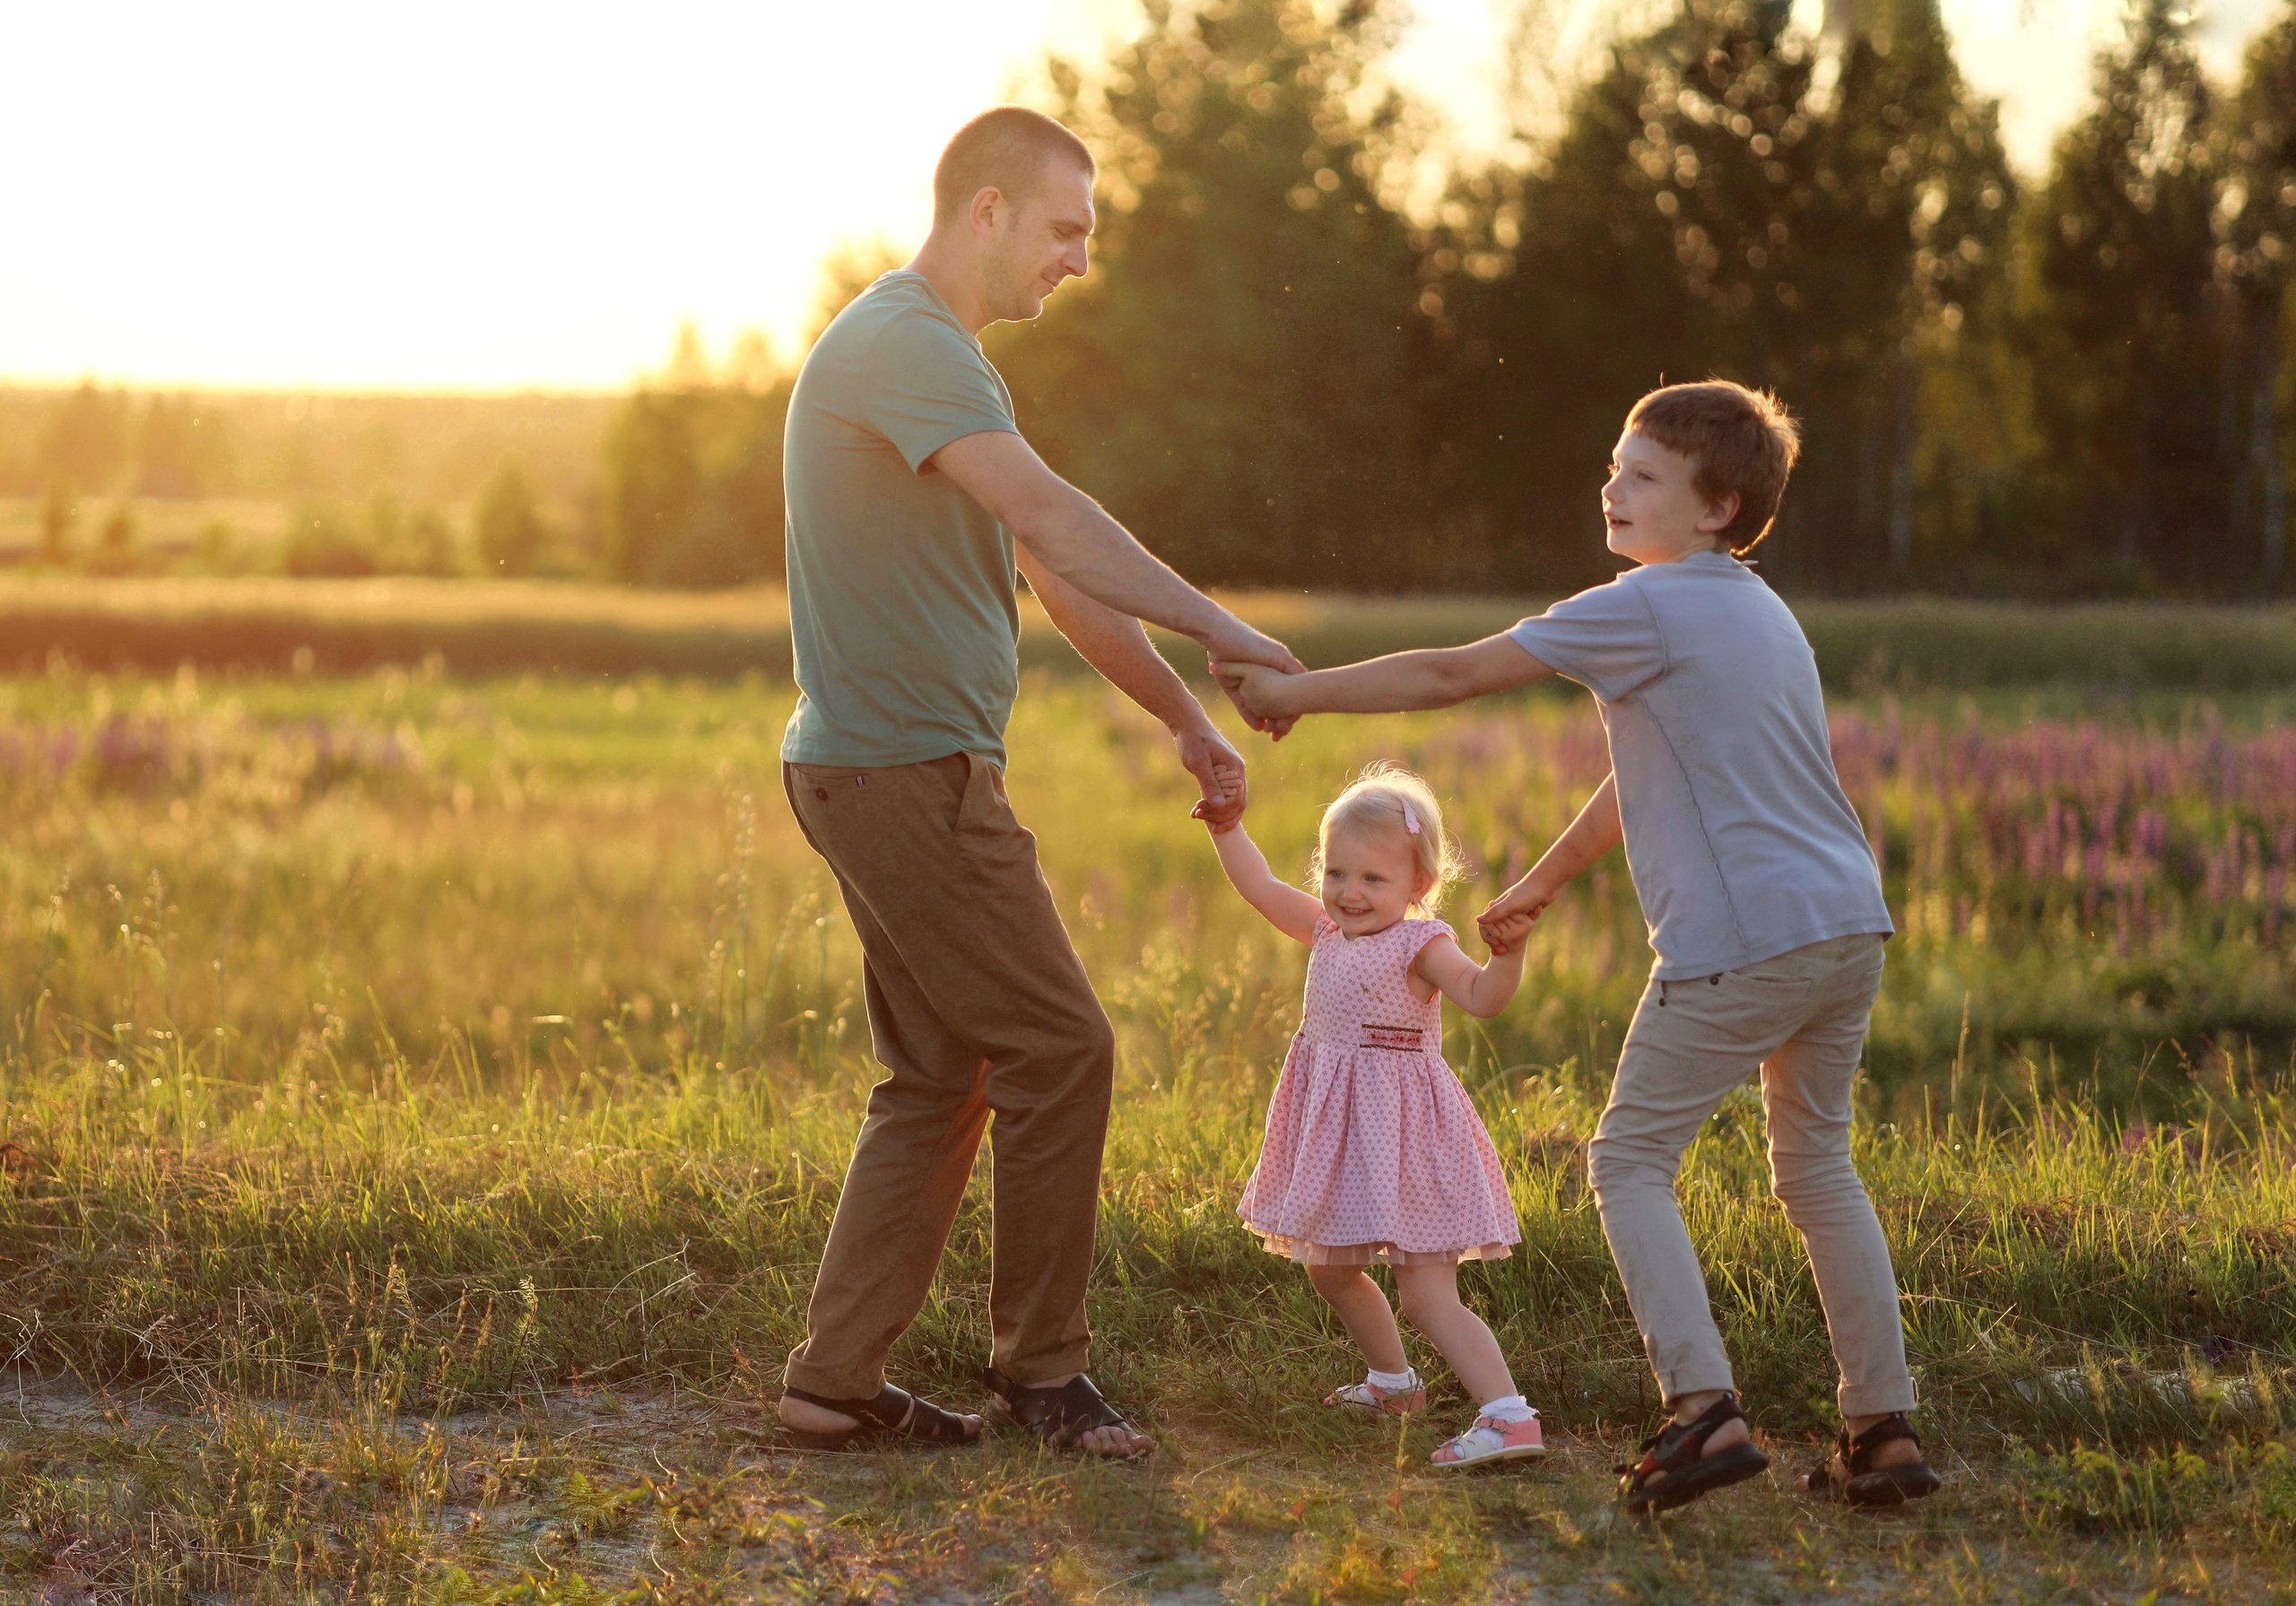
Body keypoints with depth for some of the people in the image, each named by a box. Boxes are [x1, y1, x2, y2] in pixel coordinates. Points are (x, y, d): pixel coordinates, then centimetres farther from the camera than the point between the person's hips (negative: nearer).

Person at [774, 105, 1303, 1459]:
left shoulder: (944, 359, 20)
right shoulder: (902, 344, -14)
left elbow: (1057, 574, 21)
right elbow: (1055, 521, -26)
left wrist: (1186, 717, 18)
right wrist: (1220, 630, -27)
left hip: (910, 773, 11)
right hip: (905, 770, -11)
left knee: (942, 1082, 12)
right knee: (1060, 1050, -5)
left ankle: (837, 1382, 14)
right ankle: (1042, 1366, 6)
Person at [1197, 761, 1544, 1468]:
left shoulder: (1419, 944, -14)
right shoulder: (1329, 931, 8)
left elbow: (1480, 997, -29)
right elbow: (1263, 889, 17)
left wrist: (1508, 952, -47)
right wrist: (1226, 825, 10)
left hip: (1400, 1131, -9)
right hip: (1339, 1130, 9)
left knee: (1427, 1294, -15)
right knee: (1330, 1271, 24)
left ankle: (1510, 1415, -20)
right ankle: (1393, 1381, 44)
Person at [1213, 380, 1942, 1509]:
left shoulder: (1648, 608, -7)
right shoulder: (1757, 613, 20)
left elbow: (1454, 676, -6)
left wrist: (1295, 693, 3)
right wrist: (1538, 887, 35)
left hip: (1741, 940, -8)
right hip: (1851, 922, 9)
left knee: (1629, 1161, 1)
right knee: (1816, 1165, 18)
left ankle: (1703, 1407, -12)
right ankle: (1883, 1431, 16)